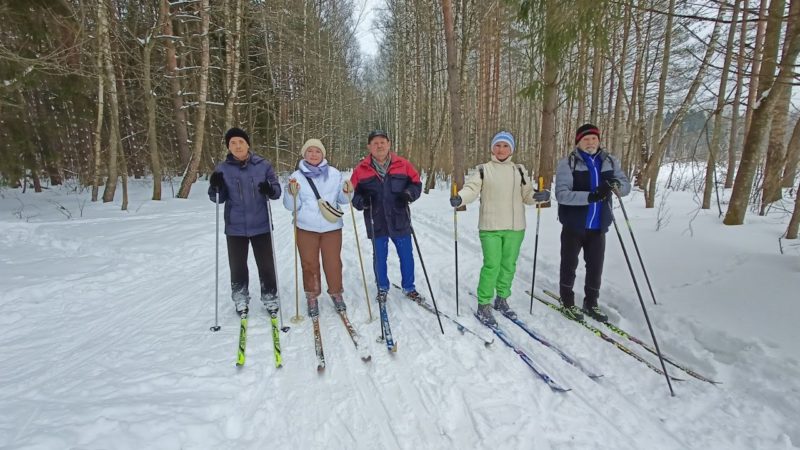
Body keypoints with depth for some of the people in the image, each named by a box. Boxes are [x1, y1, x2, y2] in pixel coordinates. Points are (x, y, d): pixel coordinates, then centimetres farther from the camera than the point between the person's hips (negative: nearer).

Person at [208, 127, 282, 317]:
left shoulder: (263, 165, -3)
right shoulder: (223, 168, 0)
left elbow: (277, 190, -1)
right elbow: (218, 198, 4)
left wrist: (270, 190, -24)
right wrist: (216, 187, -17)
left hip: (261, 225, -1)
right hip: (235, 227, 1)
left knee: (266, 265, 7)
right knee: (237, 265, 12)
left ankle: (270, 298, 25)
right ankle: (240, 299, 32)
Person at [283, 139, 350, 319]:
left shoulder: (334, 173, 3)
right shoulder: (297, 176, 0)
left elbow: (342, 199, 8)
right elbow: (291, 206, -1)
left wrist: (347, 192, -13)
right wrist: (292, 194, -20)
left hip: (332, 227, 1)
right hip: (306, 228, 0)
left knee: (333, 262, 7)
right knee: (309, 264, 7)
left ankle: (336, 293, 28)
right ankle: (312, 297, 25)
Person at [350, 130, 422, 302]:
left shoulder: (402, 164, 0)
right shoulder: (361, 169, 0)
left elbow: (416, 183, 7)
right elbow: (353, 193, 4)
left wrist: (408, 194, -13)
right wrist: (362, 201, -15)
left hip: (400, 220, 1)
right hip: (376, 222, 0)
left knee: (406, 255, 11)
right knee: (379, 257, 12)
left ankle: (408, 287, 30)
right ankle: (382, 288, 32)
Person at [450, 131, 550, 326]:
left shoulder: (519, 170, 9)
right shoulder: (483, 170, 1)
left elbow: (528, 194, 9)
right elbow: (471, 188, -11)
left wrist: (540, 196, -12)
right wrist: (459, 198, -30)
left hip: (515, 227, 4)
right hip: (490, 227, -3)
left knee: (508, 265, 13)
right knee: (492, 265, -8)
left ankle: (502, 299, 32)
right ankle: (484, 305, 7)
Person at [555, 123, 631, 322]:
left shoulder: (610, 161, 5)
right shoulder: (568, 163, -9)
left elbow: (626, 186, 4)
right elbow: (561, 194, -19)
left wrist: (616, 184, -20)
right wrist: (590, 196, -31)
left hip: (598, 226, 4)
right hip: (573, 226, -4)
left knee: (595, 267, 12)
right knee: (570, 265, 9)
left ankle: (591, 303, 30)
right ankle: (567, 301, 26)